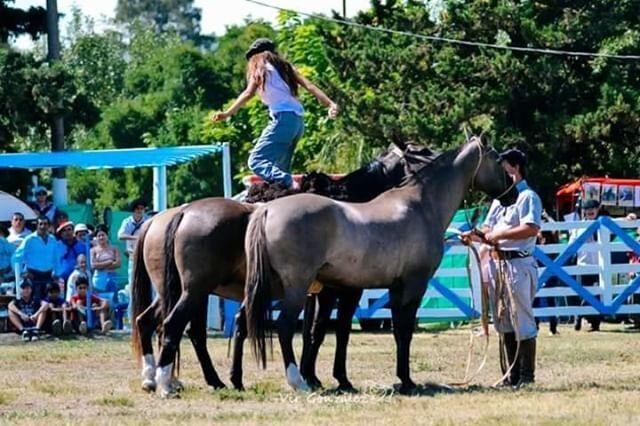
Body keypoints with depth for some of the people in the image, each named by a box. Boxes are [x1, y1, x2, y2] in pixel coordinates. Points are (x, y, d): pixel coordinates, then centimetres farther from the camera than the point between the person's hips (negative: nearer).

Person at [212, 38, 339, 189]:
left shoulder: (259, 66, 6)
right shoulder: (285, 66, 23)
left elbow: (249, 93, -7)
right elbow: (309, 86, 13)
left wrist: (227, 113, -10)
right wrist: (330, 104, 7)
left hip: (283, 119, -8)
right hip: (298, 121, 8)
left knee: (256, 161, -14)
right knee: (279, 169, 16)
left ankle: (290, 185, -34)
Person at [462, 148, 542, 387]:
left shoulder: (528, 197, -7)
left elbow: (532, 228, -21)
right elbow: (489, 229, 20)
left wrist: (500, 234, -19)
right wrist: (476, 236, -1)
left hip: (518, 264, -9)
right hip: (497, 262, 9)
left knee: (522, 321, -5)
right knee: (503, 322, 10)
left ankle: (526, 375, -1)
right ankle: (510, 375, 16)